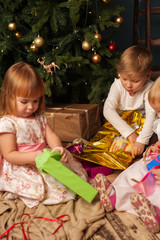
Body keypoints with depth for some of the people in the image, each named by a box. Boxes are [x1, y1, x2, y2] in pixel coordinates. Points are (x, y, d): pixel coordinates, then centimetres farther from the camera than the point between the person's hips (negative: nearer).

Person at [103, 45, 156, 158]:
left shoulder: (149, 88, -21)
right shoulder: (118, 85, -17)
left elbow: (151, 115, -31)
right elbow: (108, 110, -27)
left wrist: (141, 141, -44)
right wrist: (129, 132, -35)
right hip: (119, 125, 1)